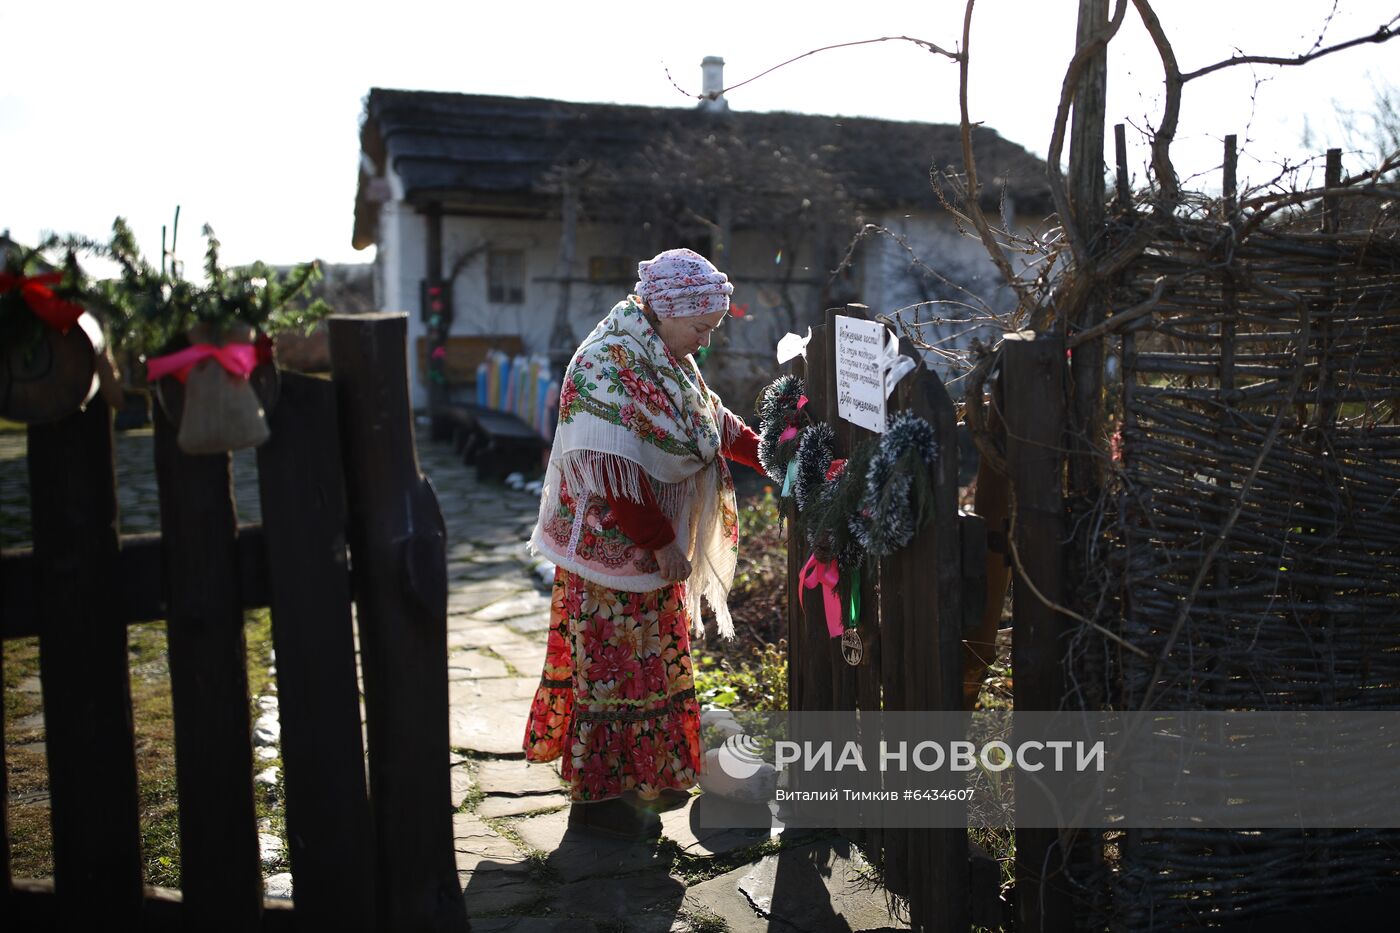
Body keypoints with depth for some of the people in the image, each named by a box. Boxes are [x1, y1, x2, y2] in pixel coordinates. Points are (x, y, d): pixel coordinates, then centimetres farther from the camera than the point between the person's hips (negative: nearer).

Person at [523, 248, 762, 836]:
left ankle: (645, 776, 34)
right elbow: (612, 474, -27)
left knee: (651, 664, 18)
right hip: (611, 545, -10)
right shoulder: (608, 365, -22)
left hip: (653, 546, 10)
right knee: (611, 666, 1)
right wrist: (662, 542, -22)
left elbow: (713, 421, 19)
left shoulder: (667, 359, 7)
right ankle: (599, 796, 16)